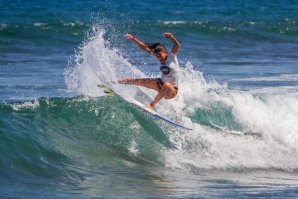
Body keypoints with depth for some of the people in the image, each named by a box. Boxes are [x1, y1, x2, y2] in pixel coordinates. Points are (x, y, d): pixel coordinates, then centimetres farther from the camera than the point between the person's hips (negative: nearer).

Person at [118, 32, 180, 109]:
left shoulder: (171, 56, -15)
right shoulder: (158, 57, -1)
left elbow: (177, 46, -33)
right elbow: (145, 48, 0)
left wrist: (171, 37, -52)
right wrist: (133, 39, -6)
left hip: (172, 91, -6)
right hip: (161, 84, 6)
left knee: (167, 85, -43)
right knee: (138, 81, 6)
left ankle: (151, 105, -36)